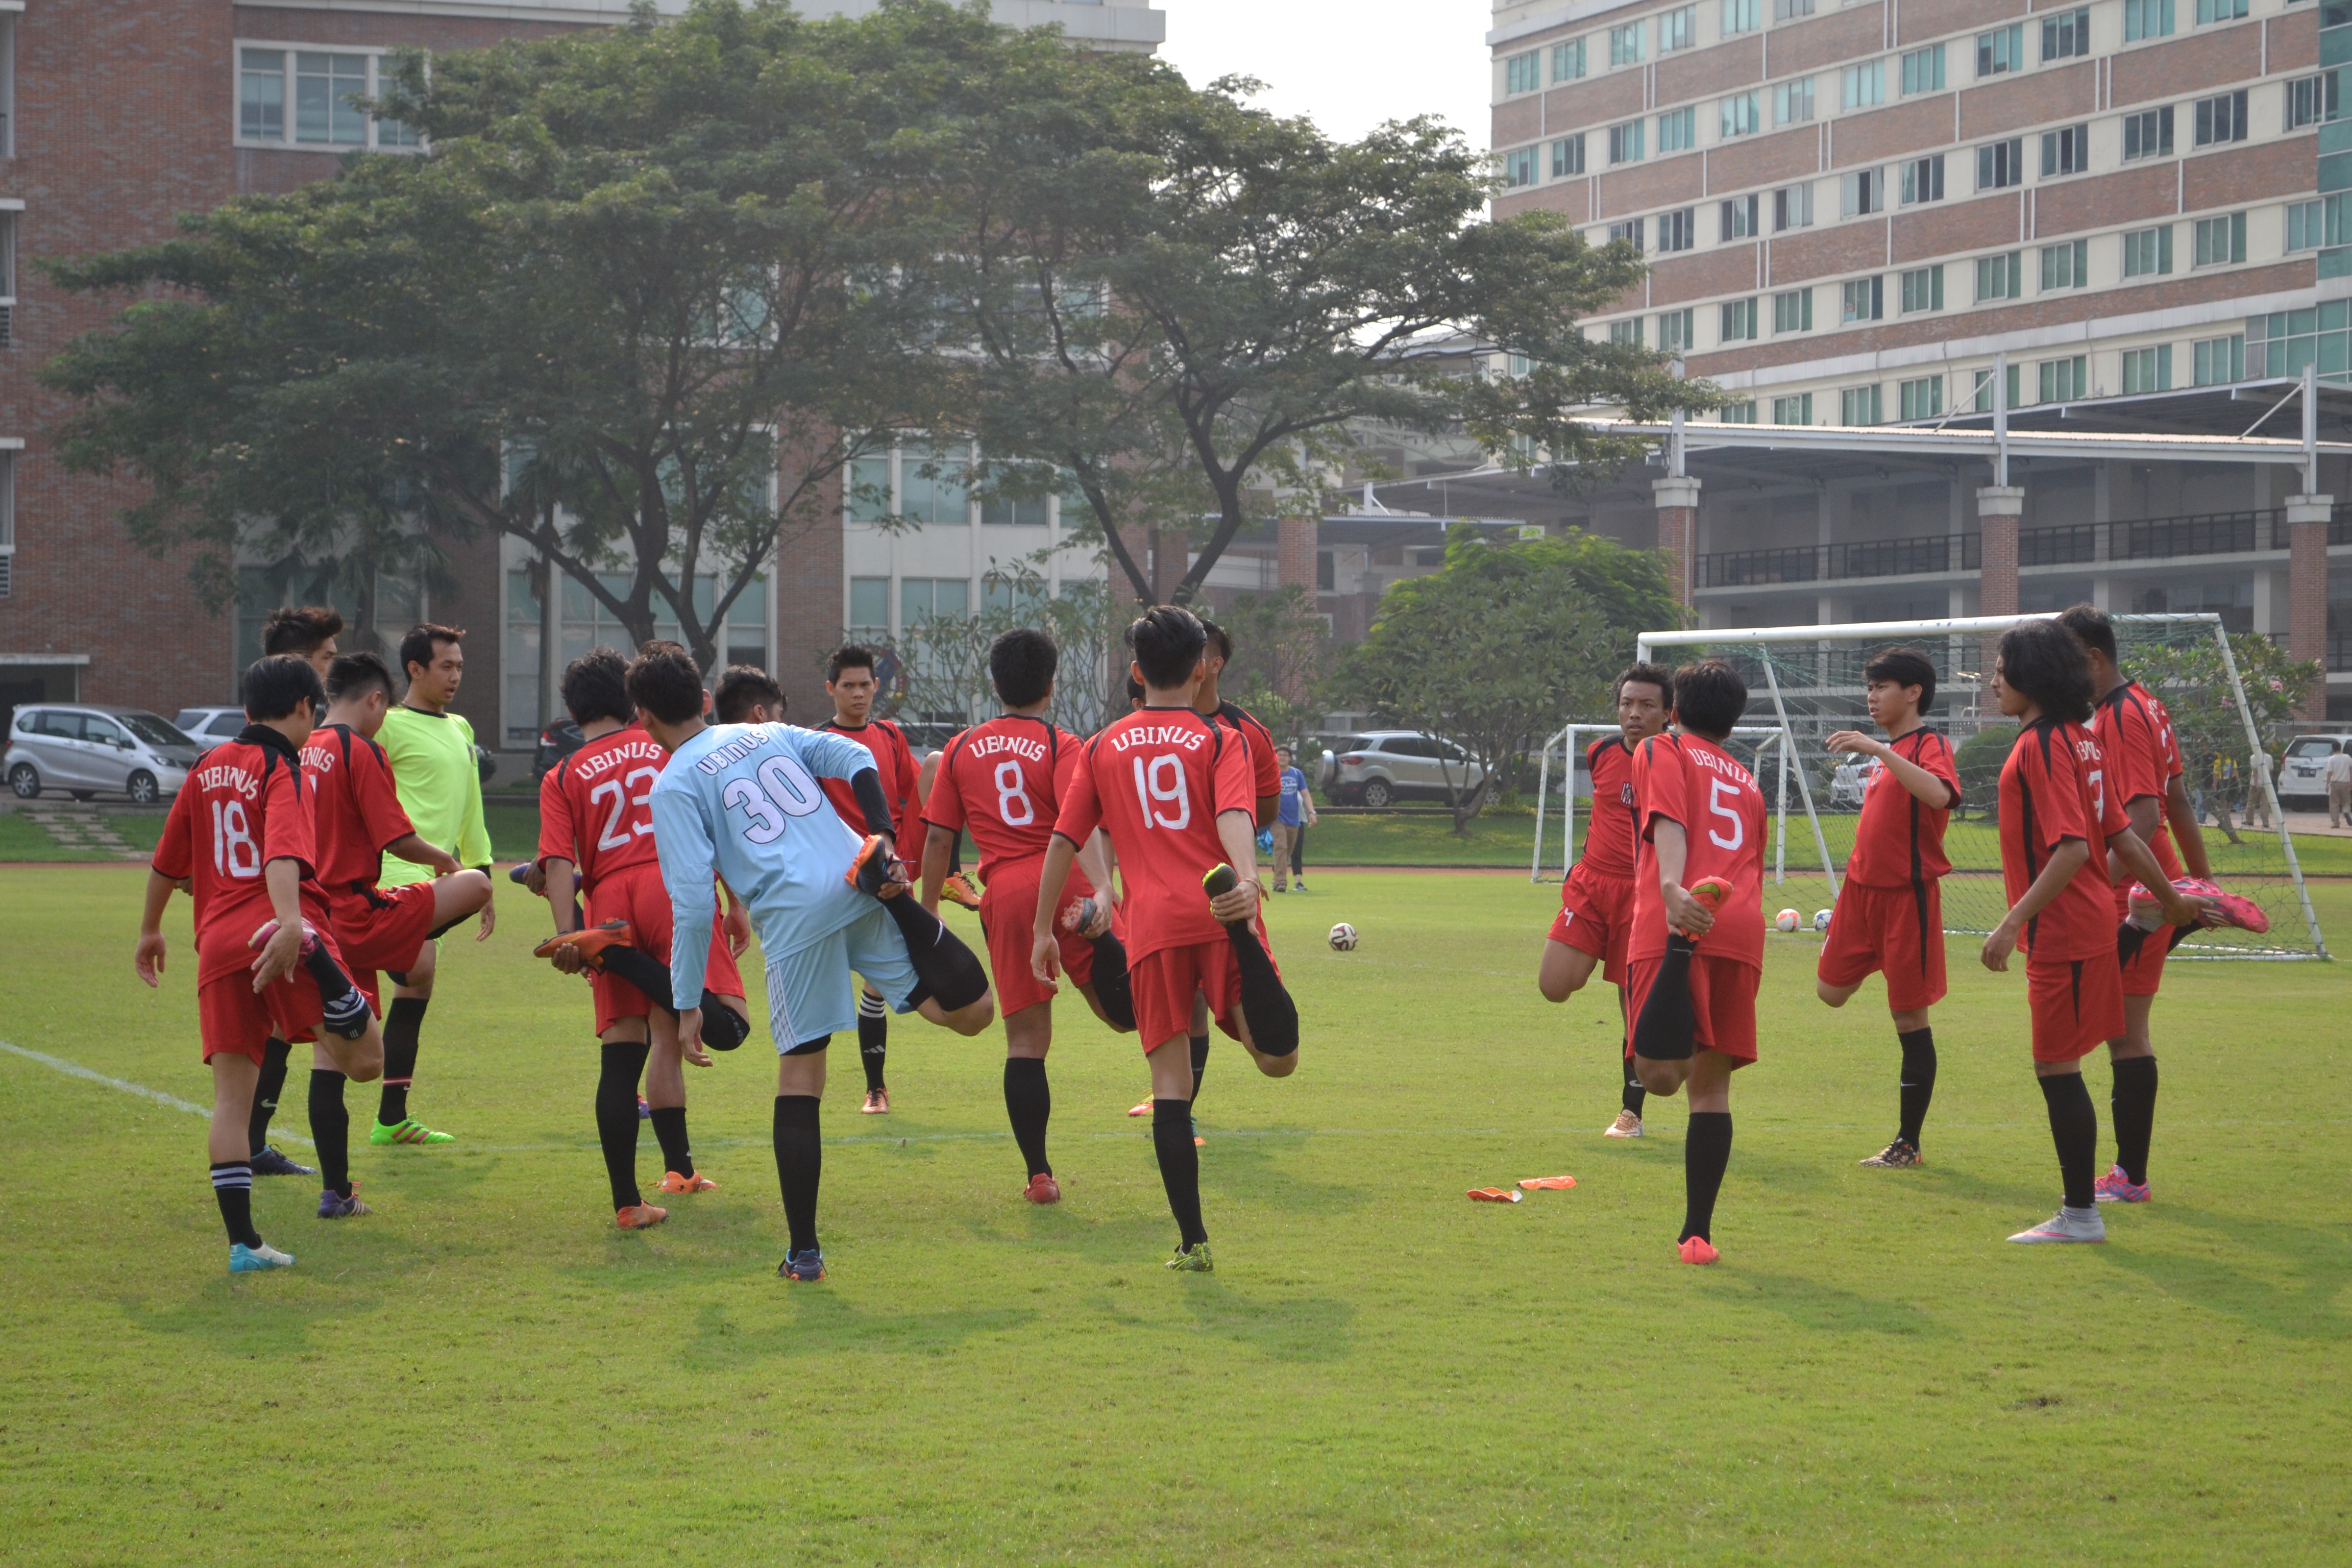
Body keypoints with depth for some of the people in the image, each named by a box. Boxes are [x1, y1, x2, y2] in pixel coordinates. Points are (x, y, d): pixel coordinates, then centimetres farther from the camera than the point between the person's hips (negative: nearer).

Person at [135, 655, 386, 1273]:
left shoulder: (208, 769, 18)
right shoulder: (283, 770, -1)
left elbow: (167, 862, 28)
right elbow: (282, 853, -21)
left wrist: (150, 930, 42)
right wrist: (291, 923, -36)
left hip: (218, 945, 6)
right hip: (279, 935, -6)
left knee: (232, 1096, 5)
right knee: (365, 1060, -4)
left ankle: (242, 1240, 2)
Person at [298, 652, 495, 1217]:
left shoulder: (302, 752, 12)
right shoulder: (361, 751, -10)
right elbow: (396, 838, -13)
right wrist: (443, 858, 6)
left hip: (314, 916, 8)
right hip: (358, 914, -8)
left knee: (330, 1053, 9)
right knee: (475, 885, 4)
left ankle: (336, 1191, 11)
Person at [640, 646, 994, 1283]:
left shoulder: (673, 786, 7)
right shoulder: (769, 734, 24)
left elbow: (693, 901, -1)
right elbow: (856, 759, 9)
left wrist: (688, 1006, 5)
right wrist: (883, 839, 0)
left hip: (796, 918, -3)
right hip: (862, 890, 3)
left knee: (799, 1080, 6)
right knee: (973, 1013, 6)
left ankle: (804, 1253, 7)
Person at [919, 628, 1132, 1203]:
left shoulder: (962, 749, 14)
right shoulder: (1060, 745, 4)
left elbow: (937, 837, 13)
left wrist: (928, 913, 20)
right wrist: (1102, 888, -23)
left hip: (1004, 897, 2)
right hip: (1064, 888, -2)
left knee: (1025, 1041, 5)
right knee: (1122, 1011, 0)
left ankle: (1039, 1174, 5)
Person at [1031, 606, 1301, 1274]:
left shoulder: (1103, 748, 15)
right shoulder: (1221, 741, 7)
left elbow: (1063, 843, 14)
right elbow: (1234, 818, -12)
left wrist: (1043, 929, 22)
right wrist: (1245, 880, -28)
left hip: (1152, 927, 2)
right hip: (1217, 915, -2)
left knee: (1170, 1081, 4)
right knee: (1278, 1059, -7)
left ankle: (1192, 1241, 0)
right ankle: (1242, 935, -35)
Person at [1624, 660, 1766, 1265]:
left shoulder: (1662, 751, 15)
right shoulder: (1747, 780, 31)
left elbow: (1669, 822, -6)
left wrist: (1672, 889, -22)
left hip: (1678, 921, -4)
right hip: (1742, 932, 4)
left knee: (1659, 1075, -16)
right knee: (1711, 1086, 10)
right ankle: (1698, 1232, 10)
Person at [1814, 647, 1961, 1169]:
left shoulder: (1931, 746, -11)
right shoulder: (1886, 750, 14)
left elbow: (1938, 794, -33)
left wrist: (1878, 750, -35)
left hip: (1907, 892, -8)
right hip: (1863, 888, 8)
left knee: (1910, 1017, 0)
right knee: (1831, 989, 6)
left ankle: (1908, 1144, 7)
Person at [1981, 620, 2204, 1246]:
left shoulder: (2042, 745, -17)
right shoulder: (2080, 739, 12)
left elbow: (2071, 848, -25)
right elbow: (2121, 835, 16)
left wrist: (2013, 922, -27)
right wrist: (2170, 897, 26)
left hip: (2063, 933, -10)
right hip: (2089, 924, 10)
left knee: (2057, 1067, -3)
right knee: (2059, 1068, 14)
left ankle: (2080, 1215, 3)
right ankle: (2079, 1204, 20)